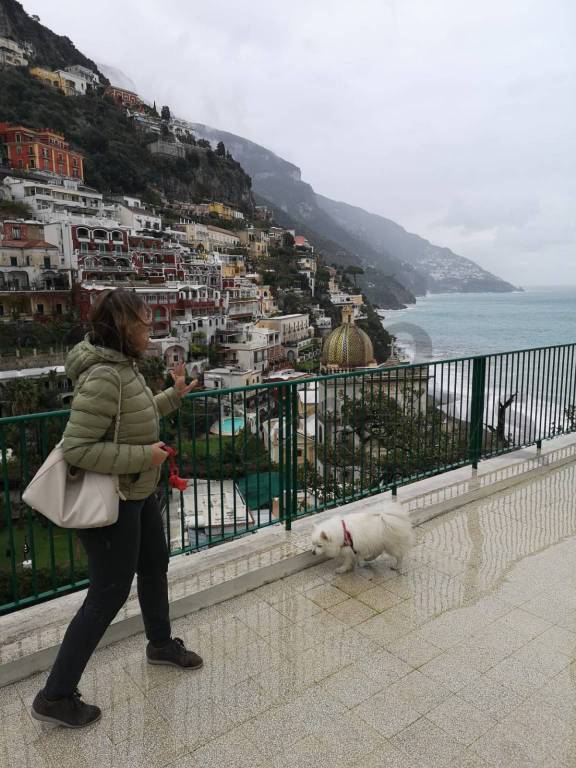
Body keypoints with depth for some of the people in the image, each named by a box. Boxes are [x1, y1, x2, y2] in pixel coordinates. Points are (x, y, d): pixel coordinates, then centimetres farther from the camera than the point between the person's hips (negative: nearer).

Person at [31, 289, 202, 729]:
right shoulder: (103, 376, -28)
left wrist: (174, 395, 11)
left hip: (138, 493, 10)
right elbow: (76, 449, -29)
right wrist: (145, 456, -26)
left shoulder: (123, 365, 2)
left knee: (155, 565, 25)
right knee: (109, 595, 3)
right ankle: (56, 697, 23)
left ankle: (161, 644, 50)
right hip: (111, 501, -10)